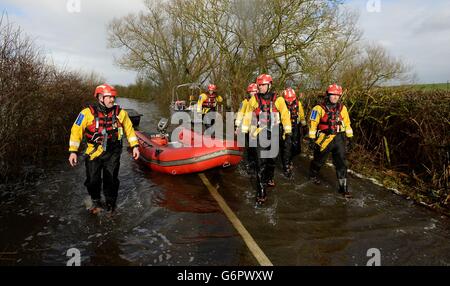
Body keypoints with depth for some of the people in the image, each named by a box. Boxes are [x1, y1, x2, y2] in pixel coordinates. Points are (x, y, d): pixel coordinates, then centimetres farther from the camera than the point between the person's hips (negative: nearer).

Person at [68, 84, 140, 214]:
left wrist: (134, 146, 5)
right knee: (92, 180, 5)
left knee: (111, 180, 6)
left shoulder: (120, 113, -1)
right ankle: (96, 201, 35)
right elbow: (76, 130, -6)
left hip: (113, 153, 1)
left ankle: (110, 204, 30)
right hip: (94, 153, -1)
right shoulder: (88, 113, -9)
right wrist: (73, 151, -10)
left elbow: (129, 129, 9)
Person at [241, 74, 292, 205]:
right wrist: (244, 131, 7)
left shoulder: (277, 99, -2)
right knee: (260, 162, -9)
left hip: (274, 134, 2)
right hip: (259, 134, -2)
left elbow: (285, 114, 3)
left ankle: (269, 178, 47)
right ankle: (261, 193, -6)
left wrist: (287, 130, 1)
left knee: (272, 158, 18)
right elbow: (248, 116, 6)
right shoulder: (254, 99, 0)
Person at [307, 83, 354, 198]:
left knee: (341, 163, 0)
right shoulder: (319, 108, -8)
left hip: (339, 139, 3)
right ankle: (313, 174, 42)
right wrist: (312, 139, -10)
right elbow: (313, 124, -7)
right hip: (324, 139, -3)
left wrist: (349, 138, 12)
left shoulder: (342, 108, 6)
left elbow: (347, 124, 13)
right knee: (319, 160, 12)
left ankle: (343, 187, 7)